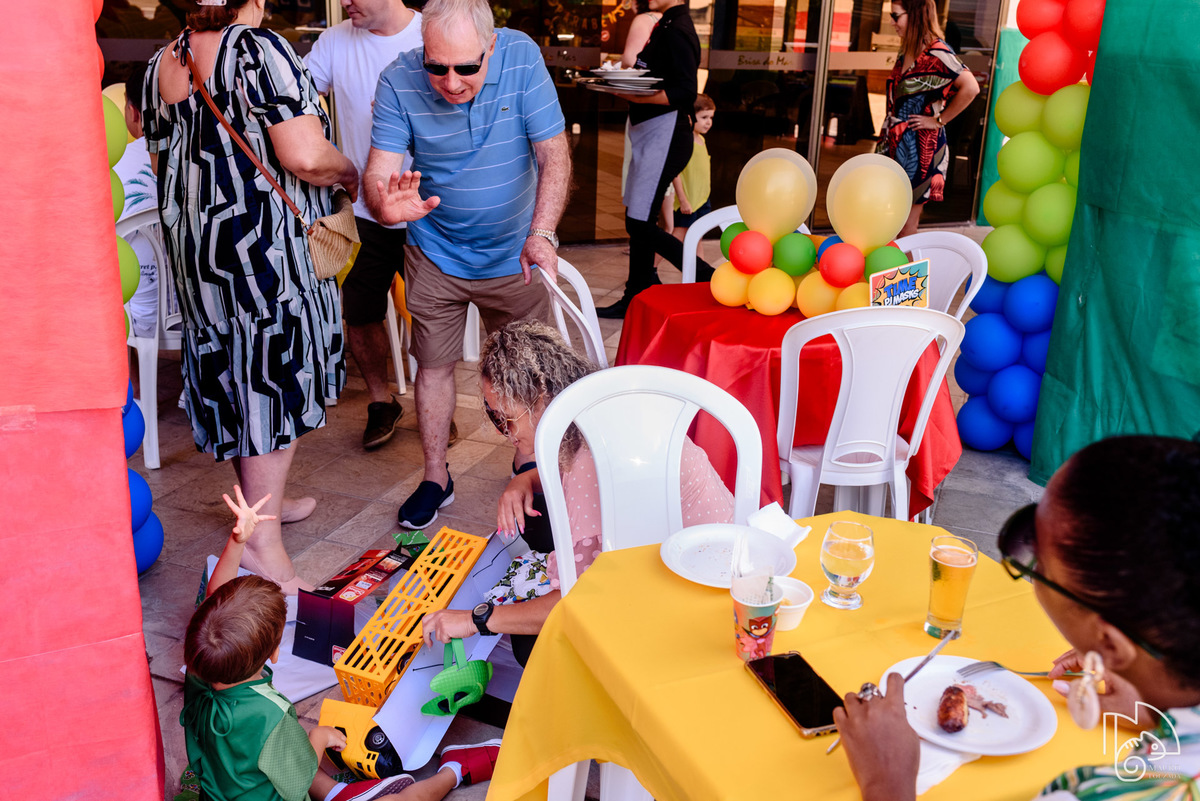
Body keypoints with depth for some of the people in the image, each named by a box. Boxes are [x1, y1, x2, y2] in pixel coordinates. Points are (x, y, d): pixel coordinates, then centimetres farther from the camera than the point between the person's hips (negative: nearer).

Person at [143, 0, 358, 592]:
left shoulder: (160, 66, 10)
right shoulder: (260, 50, -14)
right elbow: (306, 156, -22)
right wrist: (350, 173, -2)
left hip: (193, 248, 8)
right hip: (266, 247, -8)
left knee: (233, 378, 18)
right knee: (274, 383, -1)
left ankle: (262, 501, 35)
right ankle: (263, 543, 3)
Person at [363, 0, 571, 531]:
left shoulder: (522, 57, -20)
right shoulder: (399, 81, -20)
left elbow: (554, 154, -19)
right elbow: (379, 173, -24)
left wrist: (541, 234, -32)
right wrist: (386, 205, -49)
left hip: (513, 253, 0)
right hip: (436, 254, 0)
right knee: (434, 365, 7)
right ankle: (436, 478, 25)